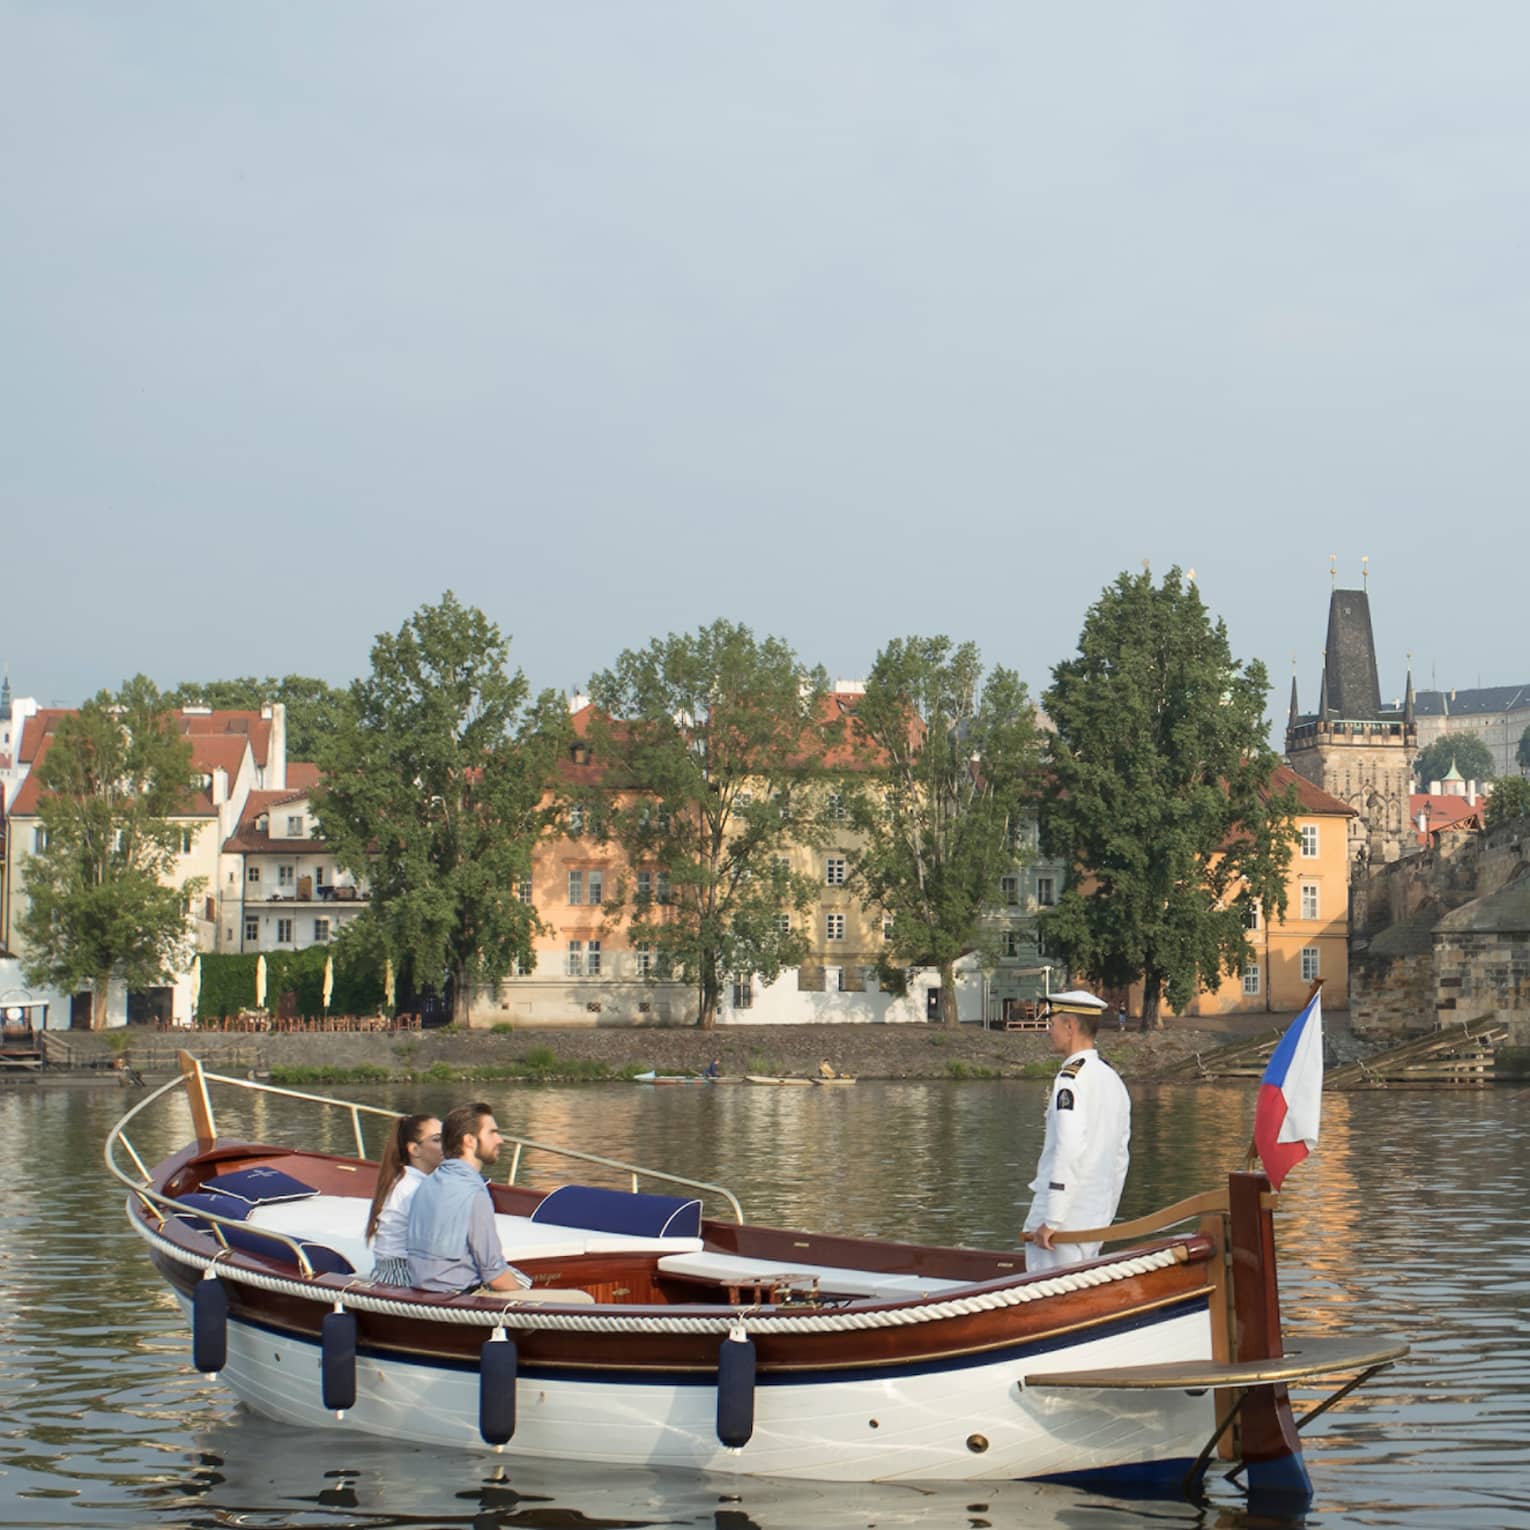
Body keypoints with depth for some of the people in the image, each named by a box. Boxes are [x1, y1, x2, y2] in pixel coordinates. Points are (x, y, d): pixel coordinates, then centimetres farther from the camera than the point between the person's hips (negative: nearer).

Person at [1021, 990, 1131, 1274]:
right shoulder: (1112, 1078, 14)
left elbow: (1069, 1152, -22)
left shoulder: (1072, 1079, -14)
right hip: (1095, 1221, 9)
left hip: (1064, 1219, -9)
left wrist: (1050, 1221, -21)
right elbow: (1120, 1157, 18)